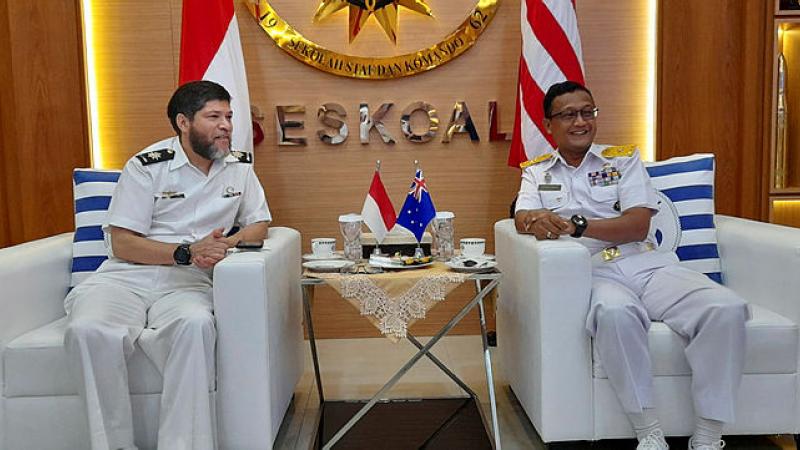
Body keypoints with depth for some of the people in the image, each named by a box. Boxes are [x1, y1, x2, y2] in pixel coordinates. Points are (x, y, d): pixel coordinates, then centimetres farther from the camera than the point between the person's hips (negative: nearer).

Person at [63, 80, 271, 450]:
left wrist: (223, 246, -9)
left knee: (194, 325, -35)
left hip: (189, 281, 1)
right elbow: (122, 243, -4)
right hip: (127, 276, -1)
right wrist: (186, 251, -16)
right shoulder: (147, 166, -1)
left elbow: (259, 225, 13)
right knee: (89, 330, -32)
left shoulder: (239, 166, 11)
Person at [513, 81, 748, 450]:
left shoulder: (624, 159, 15)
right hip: (595, 272, -2)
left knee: (727, 308, -25)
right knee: (615, 313, -39)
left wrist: (576, 224, -16)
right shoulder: (536, 172, 18)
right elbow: (522, 219, 1)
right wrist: (538, 222, -26)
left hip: (651, 264, 2)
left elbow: (638, 225, 0)